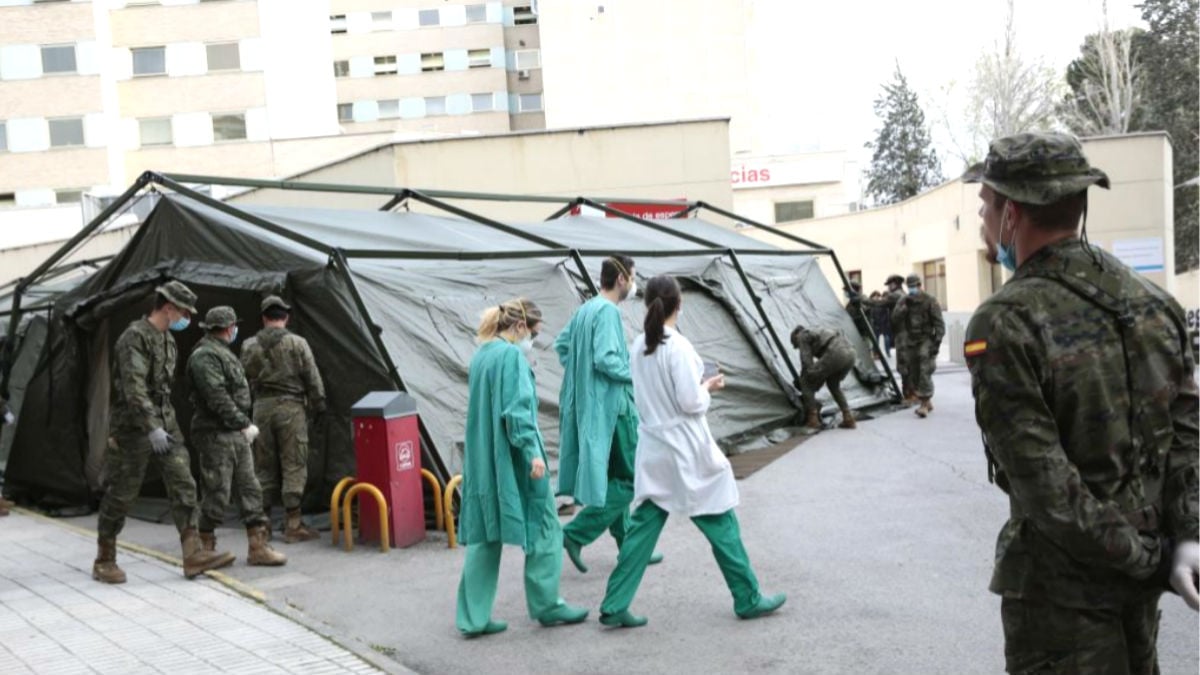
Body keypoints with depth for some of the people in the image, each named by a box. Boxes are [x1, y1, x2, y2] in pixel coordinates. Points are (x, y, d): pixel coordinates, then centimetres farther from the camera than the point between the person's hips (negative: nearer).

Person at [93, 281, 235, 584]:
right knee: (121, 494, 2)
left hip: (165, 422, 8)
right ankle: (104, 561, 17)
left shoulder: (168, 339, 12)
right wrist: (152, 428, -28)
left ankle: (194, 555, -4)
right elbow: (133, 388, -24)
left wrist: (165, 423, 19)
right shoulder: (135, 336, -15)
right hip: (133, 426, -8)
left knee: (183, 484, -2)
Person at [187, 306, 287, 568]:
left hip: (236, 435, 10)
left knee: (250, 490, 8)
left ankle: (258, 548, 11)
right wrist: (244, 424, -19)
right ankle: (205, 549, 12)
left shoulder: (224, 353, 18)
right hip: (216, 435, -10)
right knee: (217, 495, -3)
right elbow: (218, 399, -22)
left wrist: (244, 424, 15)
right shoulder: (204, 356, -14)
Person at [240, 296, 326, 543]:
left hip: (262, 408, 4)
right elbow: (313, 380, -4)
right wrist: (318, 406, 7)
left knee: (263, 466, 12)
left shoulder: (249, 346, 4)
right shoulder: (297, 343, -6)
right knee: (293, 466, 1)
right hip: (291, 407, -4)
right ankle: (293, 524, 1)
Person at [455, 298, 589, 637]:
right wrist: (533, 452, -20)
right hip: (512, 460, -9)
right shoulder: (511, 356, -14)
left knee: (484, 535, 10)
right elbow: (516, 409, -21)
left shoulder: (481, 355, 13)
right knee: (543, 529, 7)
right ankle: (546, 605, 17)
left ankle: (473, 618, 12)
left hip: (482, 461, 9)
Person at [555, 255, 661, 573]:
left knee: (616, 475, 17)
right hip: (608, 406, -10)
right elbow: (605, 359, -25)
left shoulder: (584, 309, 12)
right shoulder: (607, 311, -16)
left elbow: (561, 344, 20)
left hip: (587, 403, 10)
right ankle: (577, 533, -5)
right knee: (630, 478, -2)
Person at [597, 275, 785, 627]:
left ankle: (614, 605, 7)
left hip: (654, 450, 7)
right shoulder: (677, 346, -18)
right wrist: (708, 387, 2)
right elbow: (691, 402, -17)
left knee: (644, 526, 9)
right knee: (721, 523, 8)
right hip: (685, 451, -6)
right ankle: (748, 599, 20)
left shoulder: (640, 346, 5)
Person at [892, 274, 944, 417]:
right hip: (909, 342, 5)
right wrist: (904, 308, -15)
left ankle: (924, 404, -11)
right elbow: (894, 319, 1)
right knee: (912, 375, 7)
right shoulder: (903, 301, 9)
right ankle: (928, 402, 21)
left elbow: (939, 323, -6)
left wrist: (937, 342, -15)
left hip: (926, 341, -5)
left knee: (924, 373, -13)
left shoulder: (930, 301, -4)